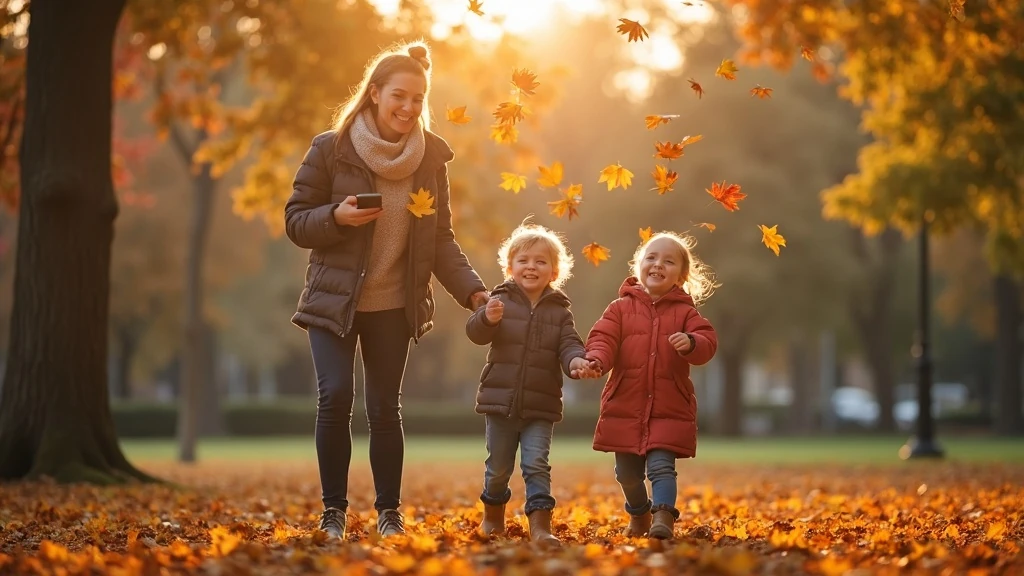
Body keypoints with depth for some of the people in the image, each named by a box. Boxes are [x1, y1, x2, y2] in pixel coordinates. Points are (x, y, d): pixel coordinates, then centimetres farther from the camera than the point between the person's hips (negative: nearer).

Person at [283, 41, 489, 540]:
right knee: (335, 397, -13)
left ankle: (389, 513, 18)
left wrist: (472, 291, -7)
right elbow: (296, 222, -3)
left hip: (394, 306, 2)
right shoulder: (332, 149, -7)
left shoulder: (430, 158, 1)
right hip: (333, 299, -2)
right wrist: (336, 217, -22)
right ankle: (333, 511, 1)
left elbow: (440, 240, 5)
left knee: (384, 408, 6)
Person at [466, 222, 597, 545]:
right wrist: (487, 319, -36)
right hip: (500, 399, 0)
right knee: (498, 466, 12)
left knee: (537, 465, -7)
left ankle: (540, 524, -7)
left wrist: (575, 361, -26)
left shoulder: (559, 310, 4)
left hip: (541, 406, 0)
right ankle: (493, 515, 34)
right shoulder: (502, 301, -1)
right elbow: (476, 333, -13)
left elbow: (568, 344, -2)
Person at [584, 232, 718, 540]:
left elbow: (707, 342, -8)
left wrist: (691, 343, -31)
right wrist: (597, 360, -27)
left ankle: (663, 516, -17)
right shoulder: (621, 308, 3)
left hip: (669, 410, -2)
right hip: (625, 406, 2)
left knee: (661, 465, -16)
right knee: (627, 472, 14)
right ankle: (638, 514, 37)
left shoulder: (685, 312, 2)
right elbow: (603, 338, -6)